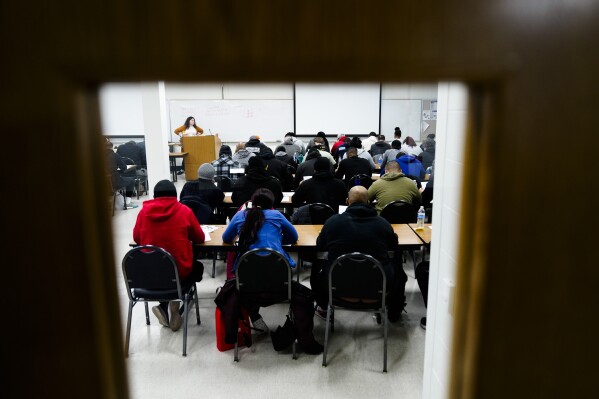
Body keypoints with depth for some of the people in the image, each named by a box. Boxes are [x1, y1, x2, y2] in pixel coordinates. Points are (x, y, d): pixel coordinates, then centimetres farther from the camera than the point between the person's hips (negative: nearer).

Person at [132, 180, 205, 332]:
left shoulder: (144, 211, -1)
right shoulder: (184, 211, -7)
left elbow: (137, 239, 11)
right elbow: (200, 238, 4)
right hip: (179, 271, -3)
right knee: (198, 267, 30)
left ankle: (164, 306, 16)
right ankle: (174, 302, 9)